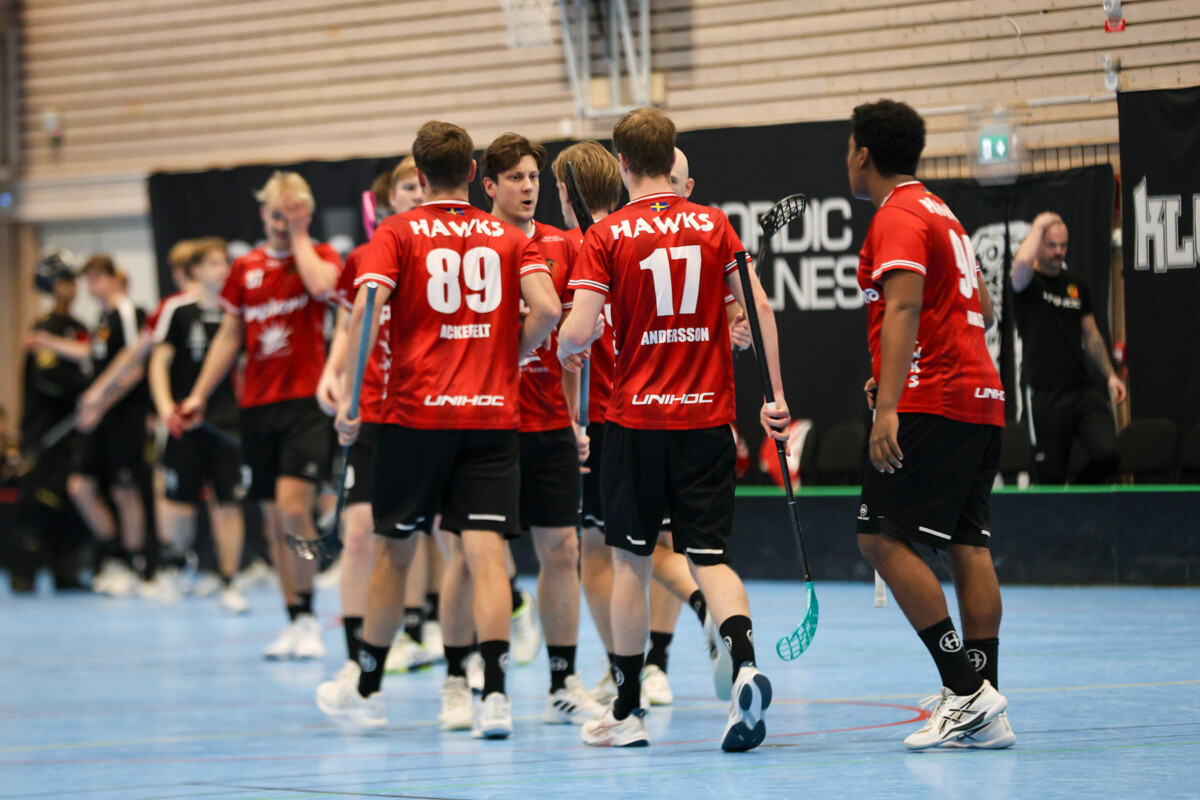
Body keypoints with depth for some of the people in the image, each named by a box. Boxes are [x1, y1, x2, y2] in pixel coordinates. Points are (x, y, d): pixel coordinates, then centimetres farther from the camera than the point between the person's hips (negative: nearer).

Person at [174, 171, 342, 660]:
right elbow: (229, 337, 17)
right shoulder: (246, 268, 12)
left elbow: (321, 285, -23)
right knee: (273, 517, 5)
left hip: (305, 400, -5)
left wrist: (299, 234, -9)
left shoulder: (320, 256, 1)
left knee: (293, 505, -18)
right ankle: (296, 622, 11)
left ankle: (308, 616, -8)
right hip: (257, 406, 5)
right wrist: (199, 395, 12)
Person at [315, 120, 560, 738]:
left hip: (416, 414, -1)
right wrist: (509, 357, 9)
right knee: (485, 553, -3)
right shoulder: (509, 238, 7)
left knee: (393, 549, 12)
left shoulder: (398, 233, 1)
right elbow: (546, 308, -7)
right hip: (493, 413, 1)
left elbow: (367, 310, -13)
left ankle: (367, 689, 24)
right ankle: (494, 694, -15)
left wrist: (348, 398, -9)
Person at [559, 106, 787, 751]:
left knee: (630, 559, 10)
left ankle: (627, 709, 15)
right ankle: (745, 666, -22)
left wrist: (566, 351, 10)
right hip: (707, 417, 2)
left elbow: (578, 331, -11)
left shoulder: (606, 237, -6)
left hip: (636, 417, -2)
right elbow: (758, 307, -1)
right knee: (708, 557, 5)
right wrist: (777, 395, 6)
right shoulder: (713, 225, 3)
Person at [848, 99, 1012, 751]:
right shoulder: (940, 214, 21)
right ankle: (985, 712, -2)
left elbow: (903, 308, -21)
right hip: (980, 395, 9)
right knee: (967, 545, 4)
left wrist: (887, 408, -29)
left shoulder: (897, 217, -8)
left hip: (932, 403, -9)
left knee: (883, 537, -10)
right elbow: (981, 306, 27)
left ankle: (965, 687, -17)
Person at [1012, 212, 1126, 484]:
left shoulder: (1078, 284, 15)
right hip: (1045, 396, -4)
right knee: (1051, 476, -4)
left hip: (1084, 390, 4)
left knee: (1107, 454, -14)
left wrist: (1110, 374, 15)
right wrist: (1039, 224, -11)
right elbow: (1023, 261, -27)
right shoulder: (1027, 282, -1)